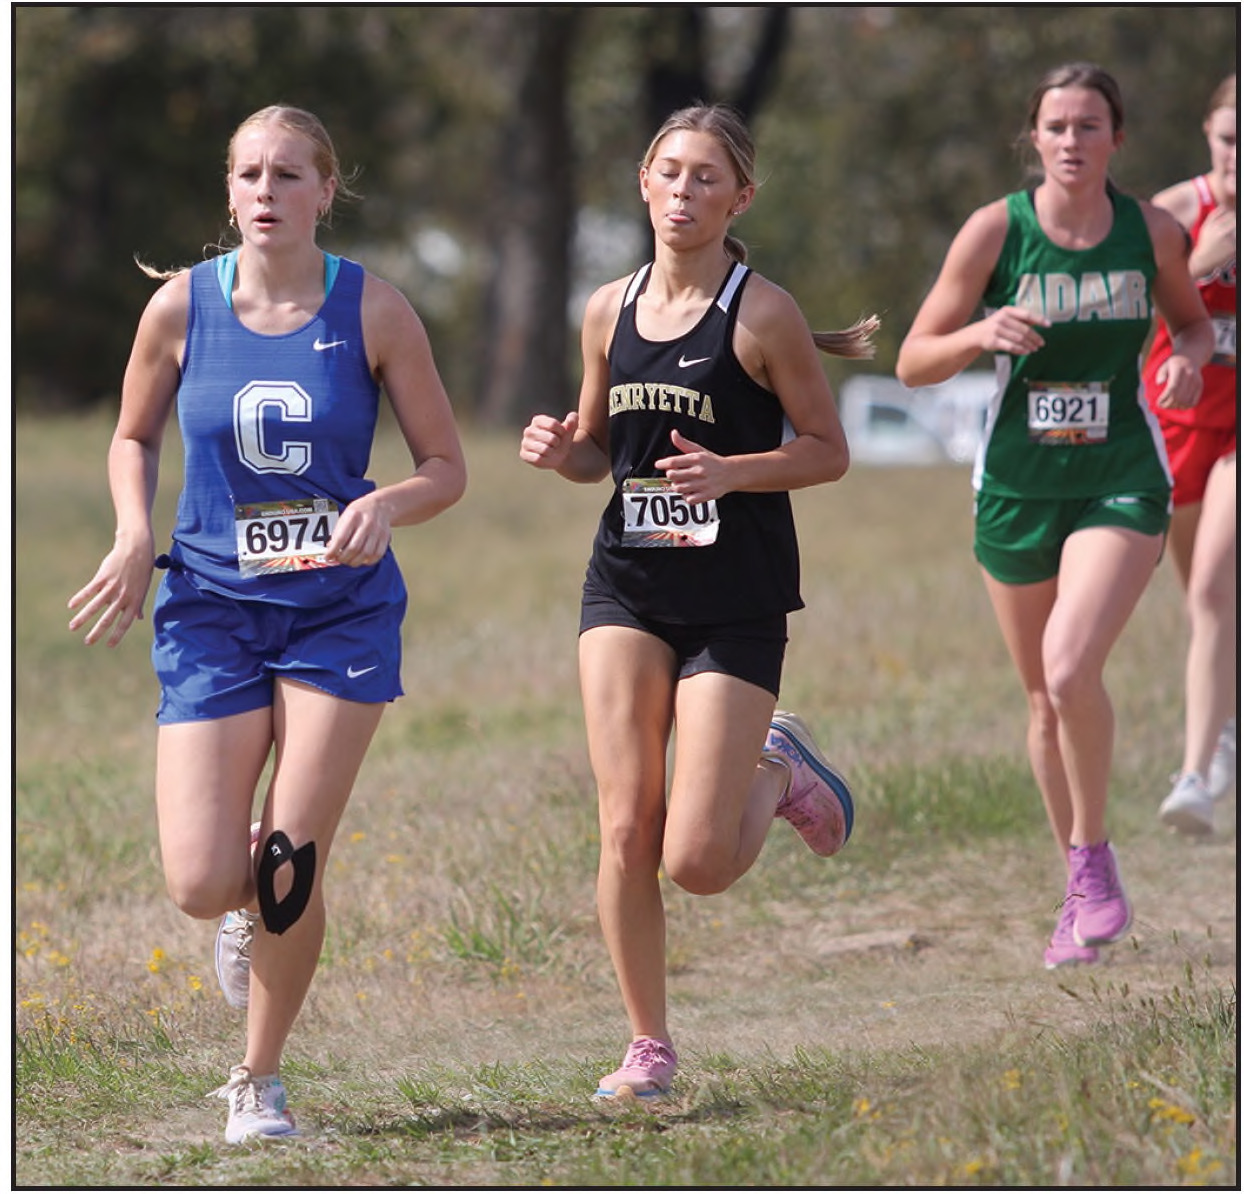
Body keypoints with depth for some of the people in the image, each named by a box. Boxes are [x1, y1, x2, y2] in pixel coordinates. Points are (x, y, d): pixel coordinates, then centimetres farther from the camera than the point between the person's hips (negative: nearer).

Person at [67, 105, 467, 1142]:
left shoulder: (372, 309, -6)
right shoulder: (182, 306, -3)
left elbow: (446, 466, 1)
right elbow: (134, 438, 13)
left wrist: (385, 506, -21)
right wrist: (135, 533, -6)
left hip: (341, 606, -1)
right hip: (212, 608, 1)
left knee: (290, 871, -5)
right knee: (201, 886, -10)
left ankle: (259, 1080, 17)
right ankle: (253, 898, 29)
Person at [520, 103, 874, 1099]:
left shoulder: (762, 313, -8)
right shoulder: (611, 310, 7)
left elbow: (829, 450, -3)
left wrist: (731, 473, -20)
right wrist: (562, 452, -4)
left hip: (736, 601, -4)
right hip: (627, 587, 4)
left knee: (698, 861, -8)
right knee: (625, 830, -5)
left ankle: (777, 772, 25)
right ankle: (649, 1045, 9)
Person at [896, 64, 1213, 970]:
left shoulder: (1151, 231, -3)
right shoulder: (995, 232, -6)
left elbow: (1193, 321, 16)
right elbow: (914, 362, -3)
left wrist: (1190, 360, -7)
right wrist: (978, 334, -23)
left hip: (1121, 484, -2)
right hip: (1016, 486, 2)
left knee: (1071, 670, -23)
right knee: (1044, 698, 11)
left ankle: (1095, 859, -2)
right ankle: (1082, 887, 29)